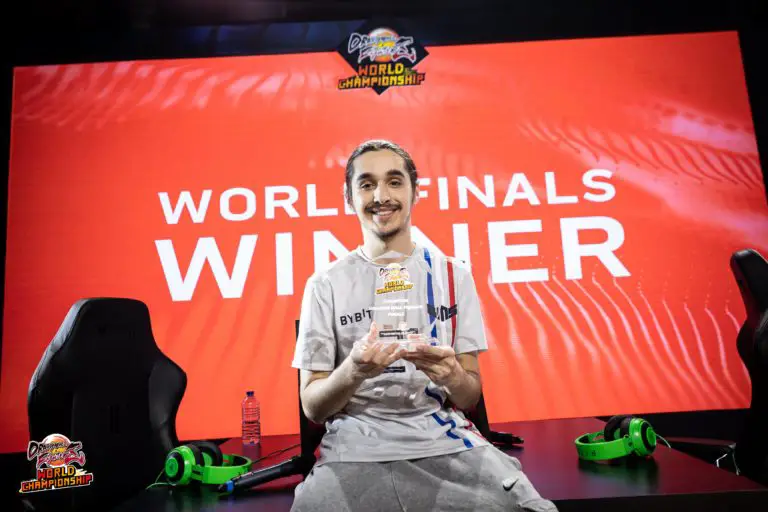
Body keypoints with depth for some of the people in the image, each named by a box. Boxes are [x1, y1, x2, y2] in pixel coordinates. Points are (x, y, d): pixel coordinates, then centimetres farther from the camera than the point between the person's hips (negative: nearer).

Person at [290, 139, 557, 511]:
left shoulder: (452, 275, 5)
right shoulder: (325, 285, 1)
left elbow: (471, 397, 7)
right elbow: (312, 408, 1)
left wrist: (452, 375, -17)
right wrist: (352, 372, -20)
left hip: (445, 440, 1)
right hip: (356, 449, 0)